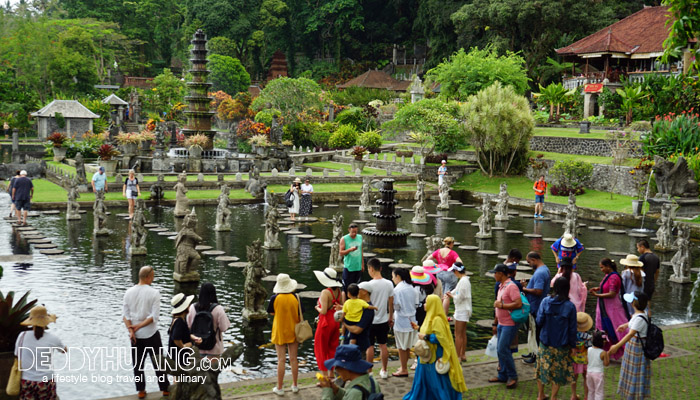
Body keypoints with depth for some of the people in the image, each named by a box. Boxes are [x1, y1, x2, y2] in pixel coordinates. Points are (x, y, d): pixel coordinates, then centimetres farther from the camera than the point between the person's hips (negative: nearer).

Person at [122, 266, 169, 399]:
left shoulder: (129, 292, -2)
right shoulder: (154, 293, -14)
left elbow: (125, 314, -4)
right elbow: (155, 316, -18)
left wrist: (131, 330, -9)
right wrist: (138, 326, -14)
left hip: (135, 335, 3)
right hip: (151, 334, -3)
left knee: (137, 364, 13)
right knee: (158, 362, 9)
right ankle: (165, 389, 17)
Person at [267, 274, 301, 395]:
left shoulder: (275, 298, -13)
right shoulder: (295, 298, -8)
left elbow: (271, 313, 3)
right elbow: (300, 316, -2)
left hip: (280, 332, -2)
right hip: (293, 332, 2)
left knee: (281, 360, 3)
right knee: (293, 359, 11)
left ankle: (279, 388, 9)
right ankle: (295, 386, 21)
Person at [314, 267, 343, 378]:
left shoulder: (325, 292, -21)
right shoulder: (338, 291, 1)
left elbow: (324, 311, -25)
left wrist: (317, 308, -7)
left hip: (326, 323, -7)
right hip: (335, 322, 7)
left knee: (321, 350, 5)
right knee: (332, 349, 17)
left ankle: (325, 377, 6)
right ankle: (331, 374, 24)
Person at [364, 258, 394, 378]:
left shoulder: (369, 285, -19)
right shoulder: (389, 284, -4)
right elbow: (391, 303, 4)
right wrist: (391, 317, 16)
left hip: (370, 320, -4)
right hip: (384, 320, 4)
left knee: (370, 346, 7)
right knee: (383, 345, 15)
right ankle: (384, 371, 23)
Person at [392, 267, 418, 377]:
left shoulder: (397, 290, -16)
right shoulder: (411, 288, 6)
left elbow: (396, 306, -16)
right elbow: (415, 303, 9)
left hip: (401, 321, -7)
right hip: (411, 320, 7)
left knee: (401, 347, 4)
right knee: (408, 346, 16)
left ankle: (404, 370, 11)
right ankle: (404, 366, 27)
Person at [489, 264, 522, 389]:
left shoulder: (511, 286, -17)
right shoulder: (501, 287, 14)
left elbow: (518, 304, -26)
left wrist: (501, 305, -19)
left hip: (509, 324, -10)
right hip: (501, 323, 10)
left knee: (503, 348, -12)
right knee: (500, 349, 11)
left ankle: (512, 376, -3)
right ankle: (503, 375, 20)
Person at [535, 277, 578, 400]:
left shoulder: (545, 301, -10)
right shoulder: (570, 306, -12)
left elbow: (539, 321, -10)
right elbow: (572, 329, -7)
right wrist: (572, 345, 4)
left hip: (545, 343, 2)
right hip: (562, 345, -2)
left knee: (543, 368, 18)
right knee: (558, 371, 12)